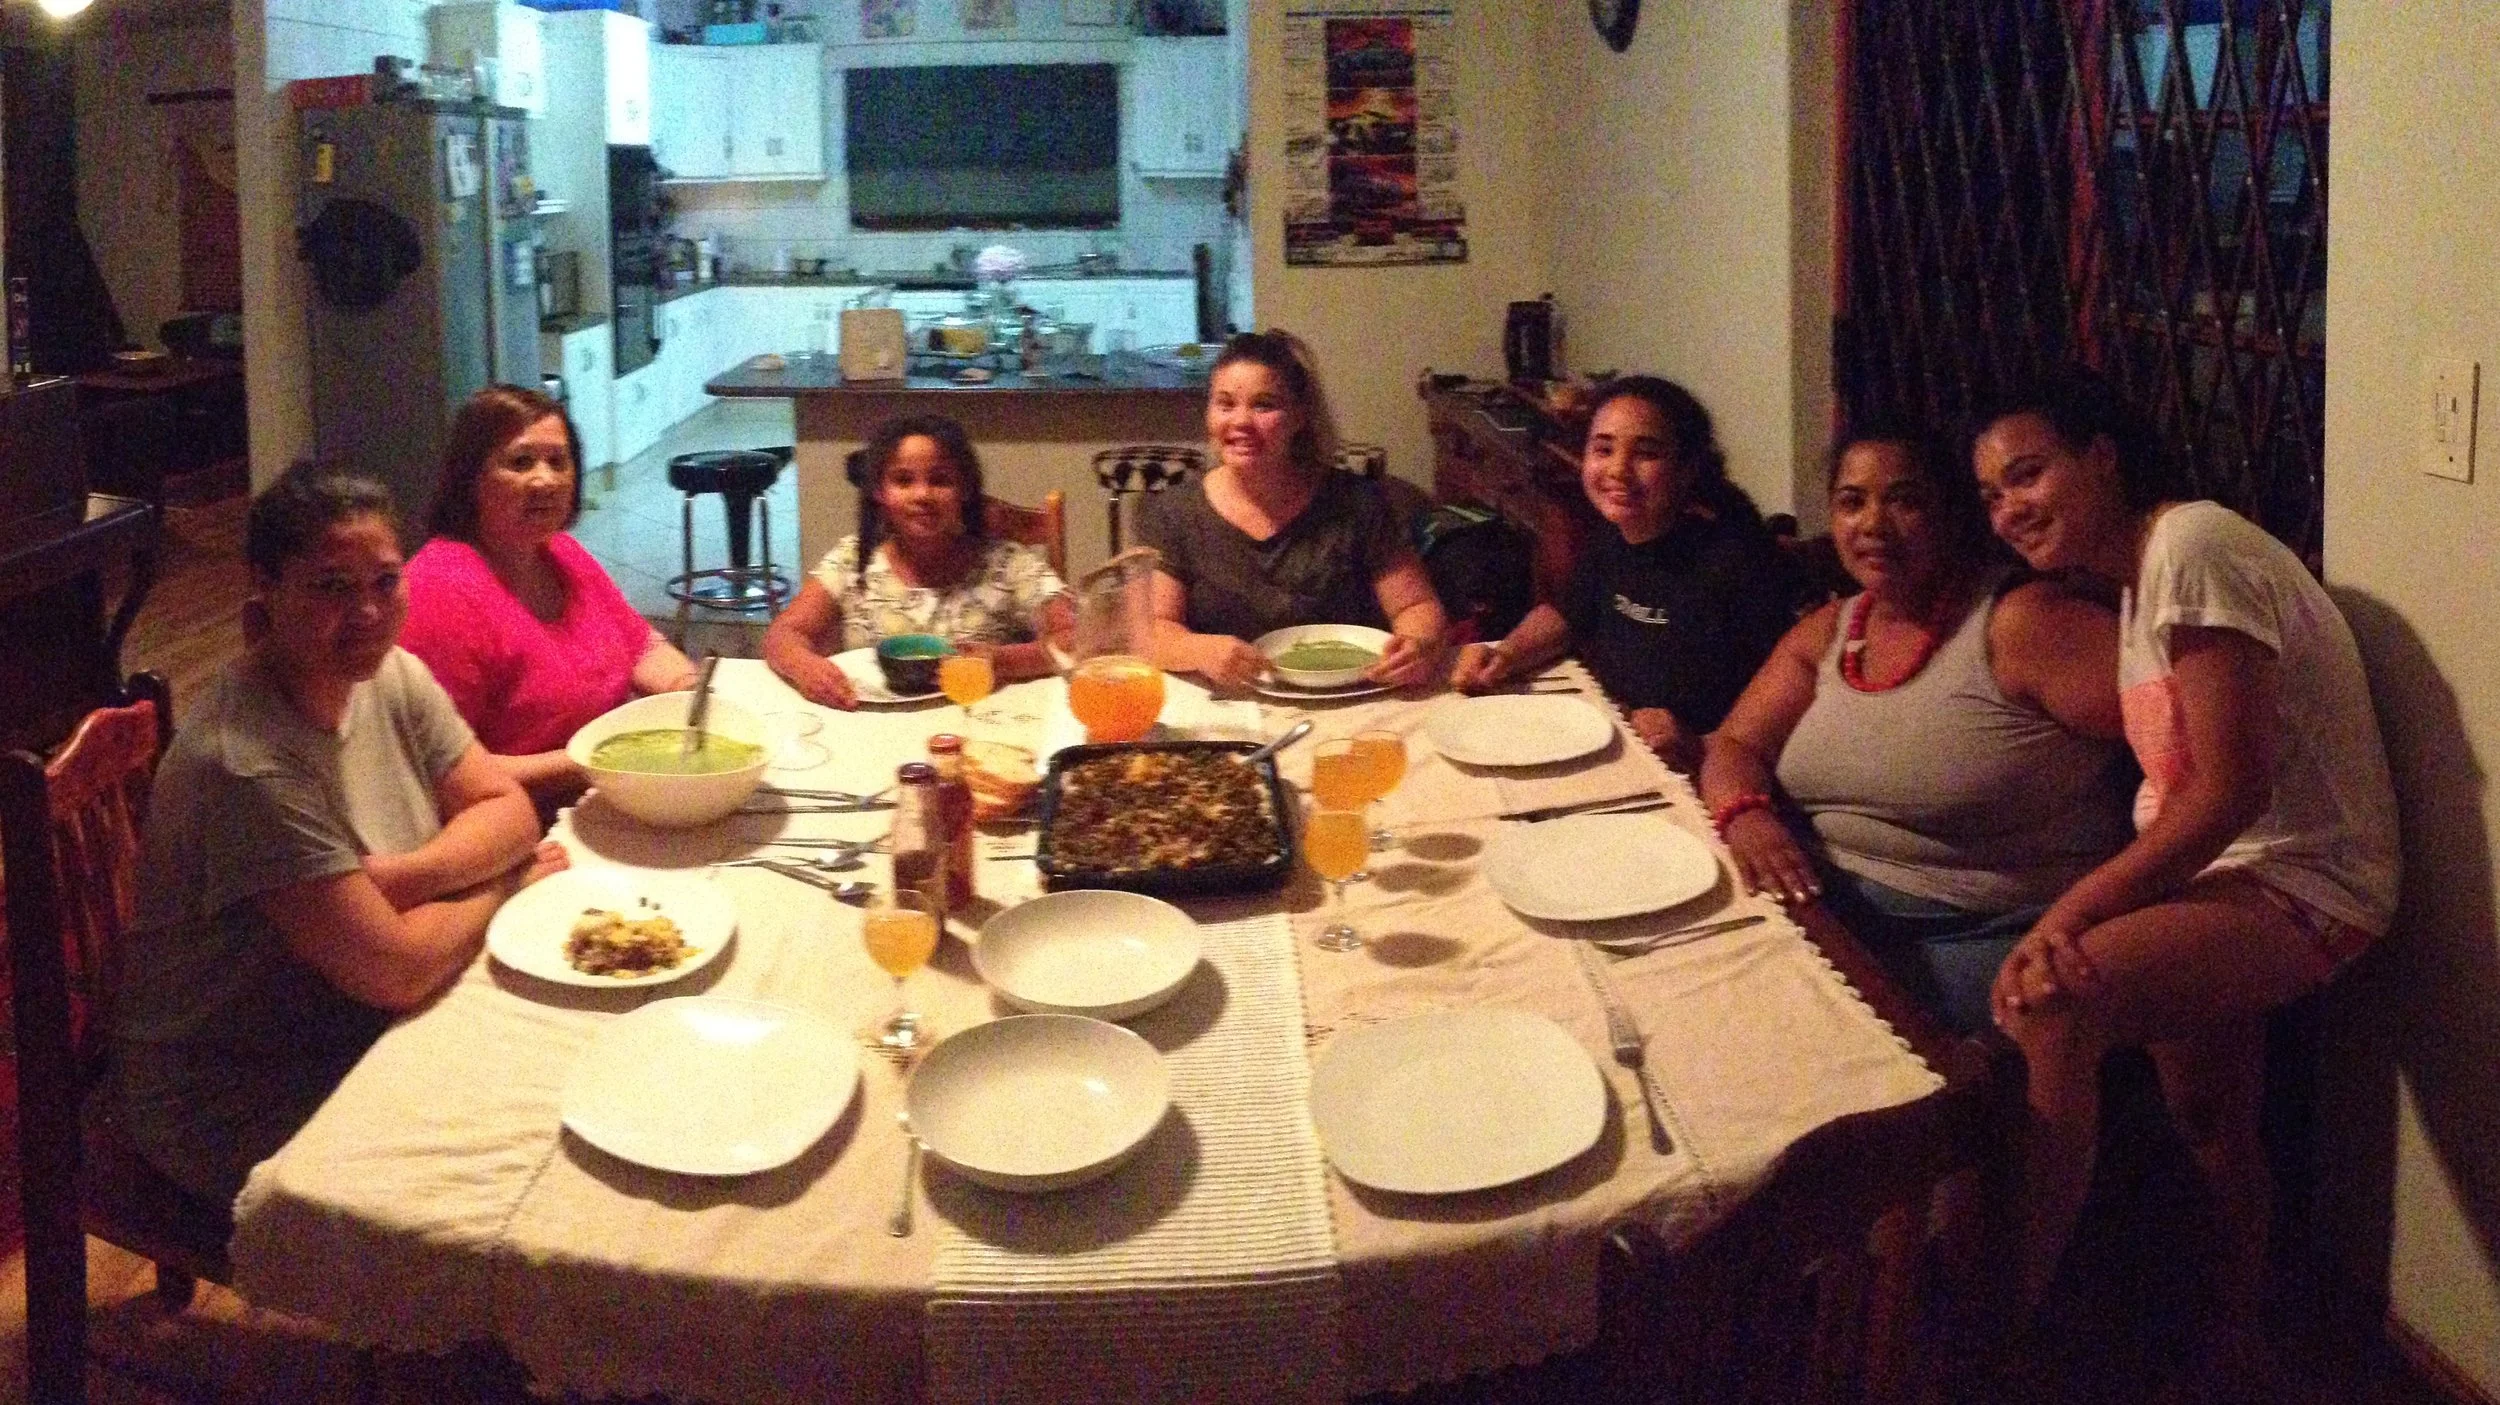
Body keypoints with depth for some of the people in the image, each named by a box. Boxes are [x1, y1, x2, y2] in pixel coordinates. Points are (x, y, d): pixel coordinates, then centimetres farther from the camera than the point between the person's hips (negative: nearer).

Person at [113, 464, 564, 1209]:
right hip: (239, 1105, -7)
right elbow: (395, 969, -28)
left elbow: (509, 809, -2)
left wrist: (393, 879, -20)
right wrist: (503, 883, -11)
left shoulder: (392, 677, -3)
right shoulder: (246, 763, -28)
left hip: (369, 1035, 8)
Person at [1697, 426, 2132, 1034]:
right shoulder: (1826, 632, 12)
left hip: (1987, 940, -7)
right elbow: (1734, 747, 10)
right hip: (1831, 916, 7)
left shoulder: (2021, 622, -11)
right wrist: (1745, 813, -14)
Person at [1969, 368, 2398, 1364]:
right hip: (2216, 876, 10)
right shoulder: (2136, 577, 15)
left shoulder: (2193, 546, -16)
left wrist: (2074, 910, -25)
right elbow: (2179, 780, 9)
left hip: (2301, 885, -10)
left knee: (2050, 1004, -30)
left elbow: (2233, 788, -22)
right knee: (2207, 1123, 16)